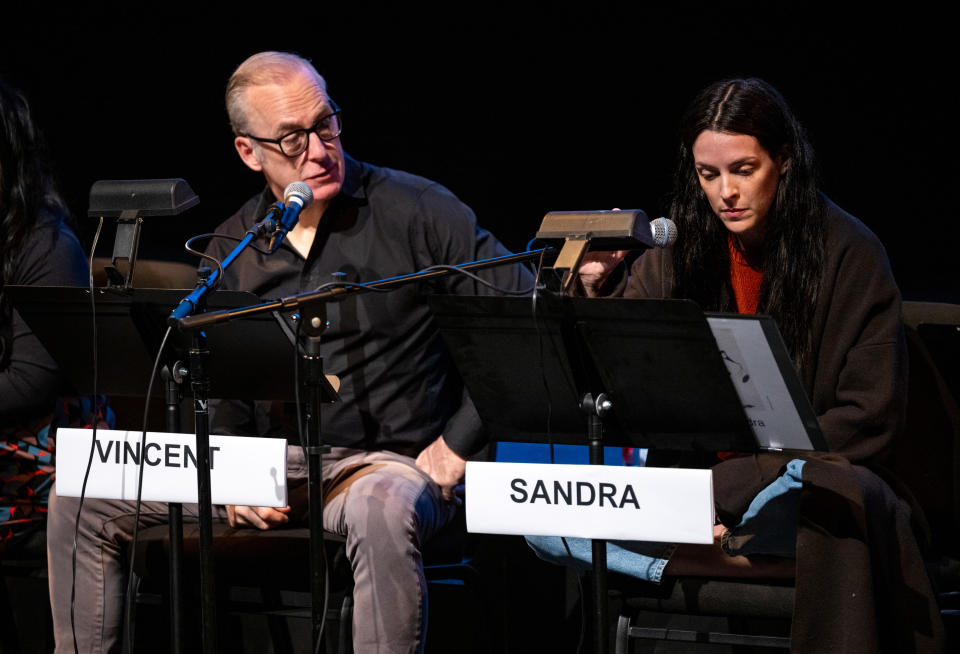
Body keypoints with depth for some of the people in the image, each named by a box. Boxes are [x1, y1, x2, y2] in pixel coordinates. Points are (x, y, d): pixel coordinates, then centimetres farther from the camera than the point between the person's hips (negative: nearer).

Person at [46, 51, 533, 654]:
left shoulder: (416, 210, -6)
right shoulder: (233, 248, 9)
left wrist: (460, 444, -12)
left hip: (390, 461, -5)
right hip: (269, 463, 5)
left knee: (381, 511, -43)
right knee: (82, 499, -3)